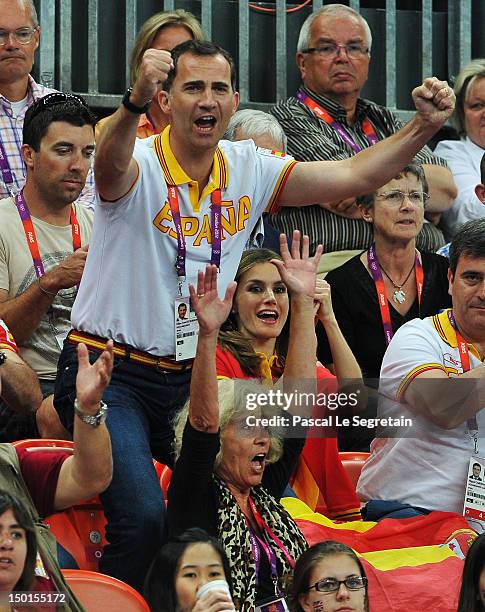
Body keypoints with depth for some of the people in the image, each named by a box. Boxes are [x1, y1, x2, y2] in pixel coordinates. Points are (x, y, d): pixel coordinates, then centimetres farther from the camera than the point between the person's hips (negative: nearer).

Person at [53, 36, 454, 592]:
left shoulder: (249, 170, 4)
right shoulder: (138, 167, -14)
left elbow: (353, 175, 2)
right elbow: (111, 161, -40)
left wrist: (424, 126, -14)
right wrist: (134, 101, -62)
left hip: (190, 375, 6)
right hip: (110, 373, -6)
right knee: (144, 518, -24)